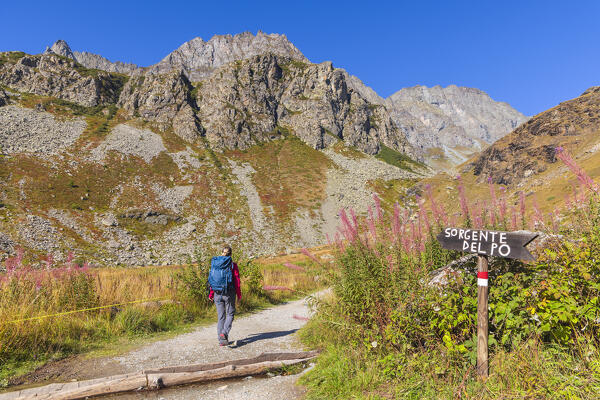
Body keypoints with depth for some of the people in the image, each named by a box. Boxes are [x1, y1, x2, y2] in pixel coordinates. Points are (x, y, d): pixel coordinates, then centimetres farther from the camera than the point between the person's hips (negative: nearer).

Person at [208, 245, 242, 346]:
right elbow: (237, 281, -6)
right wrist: (239, 294, 3)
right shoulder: (232, 265, -7)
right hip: (229, 293, -3)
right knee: (230, 314, 12)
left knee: (221, 316, 11)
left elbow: (212, 279, 6)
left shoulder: (214, 263, 2)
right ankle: (224, 333, -8)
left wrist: (211, 294, 15)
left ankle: (222, 339, 12)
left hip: (217, 293, 3)